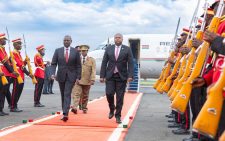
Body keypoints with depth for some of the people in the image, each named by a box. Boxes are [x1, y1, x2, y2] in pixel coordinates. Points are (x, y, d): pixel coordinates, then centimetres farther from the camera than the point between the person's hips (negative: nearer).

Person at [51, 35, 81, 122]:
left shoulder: (75, 52, 1)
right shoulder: (58, 51, 4)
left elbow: (78, 66, 3)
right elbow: (53, 63, 2)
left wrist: (78, 77, -4)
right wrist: (53, 73, -13)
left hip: (71, 76, -3)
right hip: (61, 76, 3)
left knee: (67, 94, -14)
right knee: (63, 95, 10)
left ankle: (65, 114, -22)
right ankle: (65, 113, 19)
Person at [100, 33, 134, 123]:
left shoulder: (127, 49, 3)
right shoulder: (109, 49, 8)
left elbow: (130, 64, -3)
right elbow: (104, 63, 6)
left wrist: (130, 76, -14)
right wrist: (102, 76, 0)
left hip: (122, 76, -1)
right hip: (110, 76, 1)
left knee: (120, 97, 0)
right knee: (109, 94, -8)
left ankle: (118, 116, 11)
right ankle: (111, 109, 20)